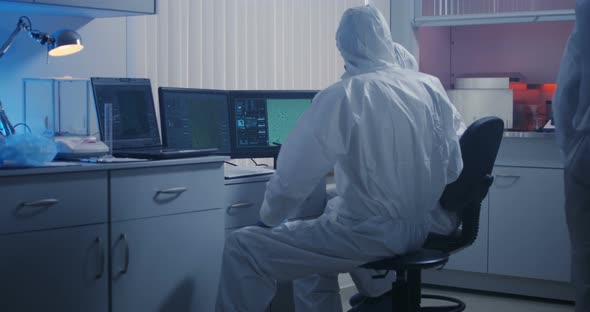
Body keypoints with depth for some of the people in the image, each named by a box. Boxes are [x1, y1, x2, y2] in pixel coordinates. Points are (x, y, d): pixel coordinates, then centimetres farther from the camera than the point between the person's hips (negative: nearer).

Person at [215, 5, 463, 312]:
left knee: (241, 249, -2)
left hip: (372, 233, -7)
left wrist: (268, 220, 3)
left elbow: (292, 177, -16)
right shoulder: (430, 86, 1)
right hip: (420, 227, 7)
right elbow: (453, 168, 8)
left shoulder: (343, 96, -16)